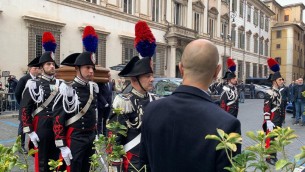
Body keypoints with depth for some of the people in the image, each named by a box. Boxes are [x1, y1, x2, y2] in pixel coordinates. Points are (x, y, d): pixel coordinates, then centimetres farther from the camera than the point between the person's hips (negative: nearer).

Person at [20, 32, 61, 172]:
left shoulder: (61, 84, 7)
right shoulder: (33, 85, -6)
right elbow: (25, 109, -9)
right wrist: (29, 132, -13)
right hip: (41, 126, -4)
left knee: (59, 159, 14)